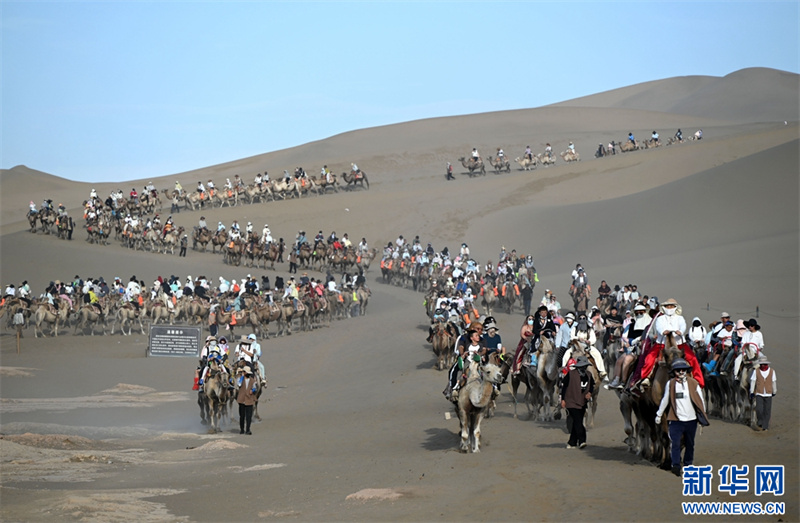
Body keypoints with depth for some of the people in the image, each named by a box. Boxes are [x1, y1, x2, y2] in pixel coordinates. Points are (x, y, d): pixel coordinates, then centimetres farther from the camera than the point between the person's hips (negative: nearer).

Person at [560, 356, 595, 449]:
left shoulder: (588, 375, 6)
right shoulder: (571, 374, -10)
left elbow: (592, 385, 20)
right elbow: (563, 385, -5)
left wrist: (589, 393, -2)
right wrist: (563, 399, -7)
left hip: (582, 403, 6)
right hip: (571, 402, -6)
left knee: (577, 423, 8)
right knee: (577, 421, -16)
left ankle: (572, 443, 16)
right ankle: (581, 441, -20)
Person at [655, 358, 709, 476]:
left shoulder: (693, 383, 1)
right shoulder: (670, 384, 2)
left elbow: (700, 400, 8)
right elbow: (665, 400, 14)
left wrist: (703, 417, 8)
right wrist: (659, 414, 19)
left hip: (691, 419, 1)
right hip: (676, 419, -1)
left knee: (689, 444, 11)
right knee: (675, 443, -11)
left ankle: (688, 465, 24)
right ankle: (676, 465, -13)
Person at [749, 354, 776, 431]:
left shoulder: (772, 371, -2)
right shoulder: (756, 371, -5)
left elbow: (774, 382, 8)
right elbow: (752, 382, -1)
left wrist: (774, 392, 15)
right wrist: (751, 392, -1)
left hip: (768, 394, 1)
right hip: (759, 394, -1)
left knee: (767, 411, 2)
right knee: (759, 410, -13)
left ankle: (765, 426, 13)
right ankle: (760, 423, 10)